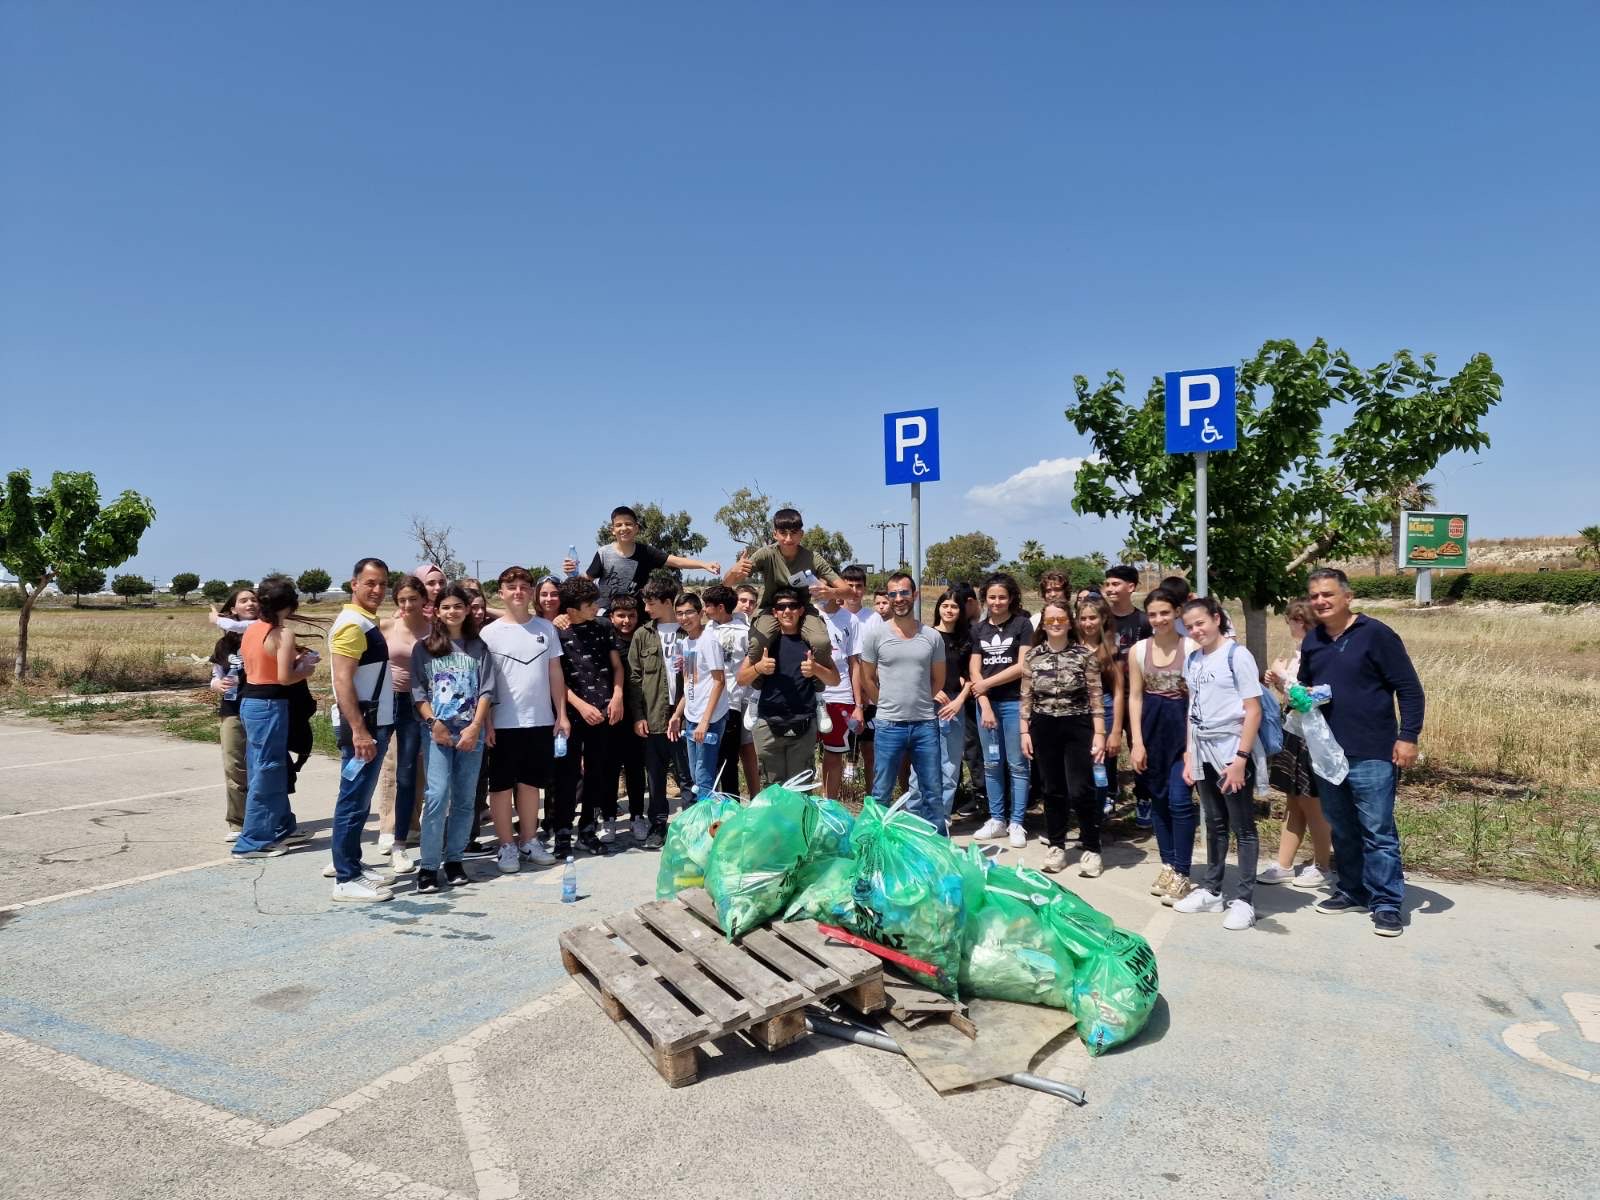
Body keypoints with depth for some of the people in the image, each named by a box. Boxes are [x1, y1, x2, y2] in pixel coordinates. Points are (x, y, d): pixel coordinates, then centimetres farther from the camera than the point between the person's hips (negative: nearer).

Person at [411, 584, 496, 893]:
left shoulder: (478, 647, 9)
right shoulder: (423, 648, 7)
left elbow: (486, 691, 3)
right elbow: (418, 691, 2)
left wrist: (476, 727, -8)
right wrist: (434, 723, -10)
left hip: (471, 731, 2)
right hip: (437, 731, -2)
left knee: (464, 798, 5)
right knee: (438, 795, -12)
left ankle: (454, 859, 15)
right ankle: (429, 866, -5)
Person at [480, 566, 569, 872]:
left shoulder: (546, 629, 5)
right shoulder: (490, 633, -2)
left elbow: (555, 674, 8)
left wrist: (561, 715, 4)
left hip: (541, 721, 3)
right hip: (503, 723, -2)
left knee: (531, 783, 13)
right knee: (502, 786, 6)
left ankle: (530, 841, 25)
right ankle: (506, 846, 17)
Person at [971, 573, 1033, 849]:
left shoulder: (1022, 624, -1)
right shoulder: (978, 629, 10)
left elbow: (1023, 666, -8)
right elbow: (974, 671, 6)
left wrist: (987, 683, -5)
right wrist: (984, 705, -4)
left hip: (1014, 702, -4)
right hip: (986, 703, 4)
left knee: (1017, 764, 0)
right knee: (991, 764, 10)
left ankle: (1016, 823, 9)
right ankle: (997, 819, 20)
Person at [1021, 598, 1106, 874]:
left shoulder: (1085, 653, -4)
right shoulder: (1032, 656, 3)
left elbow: (1095, 696, -5)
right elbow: (1026, 697, 7)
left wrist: (1099, 733, -9)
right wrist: (1025, 731, 3)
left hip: (1077, 727, -2)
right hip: (1043, 728, 3)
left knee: (1080, 791, -6)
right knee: (1052, 790, 10)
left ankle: (1092, 849, 10)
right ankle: (1056, 846, 22)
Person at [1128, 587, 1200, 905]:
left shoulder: (1191, 647, -6)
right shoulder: (1138, 650, 5)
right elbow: (1135, 697, 6)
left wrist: (1191, 743, -11)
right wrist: (1137, 742, 1)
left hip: (1182, 728, -4)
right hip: (1152, 729, 4)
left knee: (1179, 800, -8)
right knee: (1158, 799, 11)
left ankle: (1181, 875, 1)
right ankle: (1168, 865, 25)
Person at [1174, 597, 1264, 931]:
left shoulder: (1237, 655, -10)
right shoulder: (1191, 660, 8)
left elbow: (1253, 711, -12)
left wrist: (1240, 758, -16)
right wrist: (1189, 755, 9)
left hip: (1232, 751, -6)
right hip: (1203, 752, 6)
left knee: (1243, 828, 2)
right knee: (1215, 825, 15)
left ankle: (1244, 900, 9)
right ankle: (1211, 891, 24)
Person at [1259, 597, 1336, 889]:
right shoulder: (1300, 652, 9)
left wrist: (1284, 675, -16)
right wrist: (1277, 683, 3)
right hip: (1294, 733, 9)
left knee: (1309, 802, 5)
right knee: (1293, 801, 13)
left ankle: (1323, 867, 21)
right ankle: (1283, 865, 20)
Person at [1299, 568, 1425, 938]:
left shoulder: (1376, 635, -8)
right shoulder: (1312, 641, 10)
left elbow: (1410, 689, -8)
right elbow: (1304, 685, 25)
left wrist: (1408, 736, -14)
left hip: (1371, 755, -6)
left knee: (1378, 831, -2)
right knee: (1342, 830, 15)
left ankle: (1386, 904, 8)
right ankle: (1353, 892, 27)